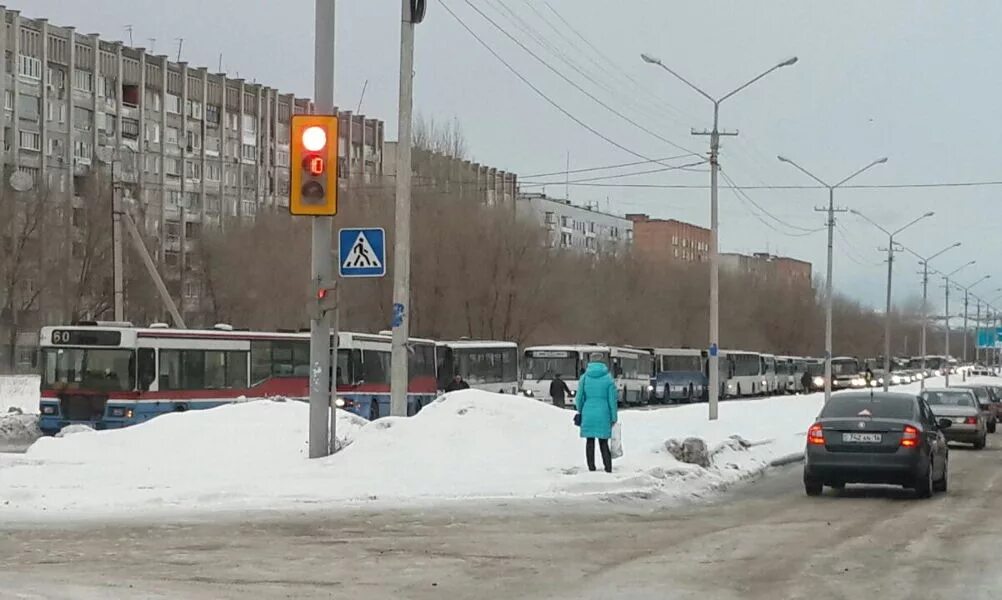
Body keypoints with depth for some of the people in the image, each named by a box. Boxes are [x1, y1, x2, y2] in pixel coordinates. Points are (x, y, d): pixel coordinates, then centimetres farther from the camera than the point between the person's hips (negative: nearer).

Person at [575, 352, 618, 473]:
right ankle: (608, 469, 3)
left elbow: (579, 398, 1)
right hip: (603, 415, 0)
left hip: (588, 414, 0)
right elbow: (613, 399, -3)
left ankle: (591, 469, 8)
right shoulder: (608, 378, -3)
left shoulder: (585, 378, -2)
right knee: (603, 443, 7)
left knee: (590, 442, 7)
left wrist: (580, 411, 19)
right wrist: (614, 417, 5)